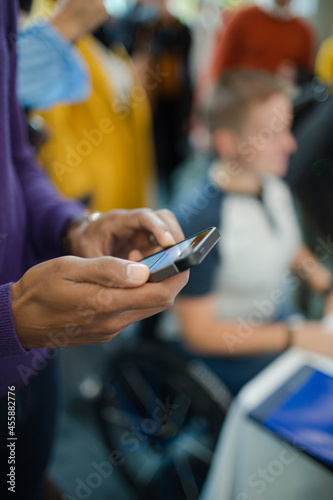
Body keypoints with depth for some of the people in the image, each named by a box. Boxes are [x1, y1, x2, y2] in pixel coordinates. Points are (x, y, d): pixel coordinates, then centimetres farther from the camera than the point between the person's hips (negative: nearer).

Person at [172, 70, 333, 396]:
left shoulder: (274, 186, -4)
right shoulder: (198, 220, -28)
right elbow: (198, 332, -21)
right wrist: (295, 337, -20)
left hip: (281, 319, 8)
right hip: (231, 354, -7)